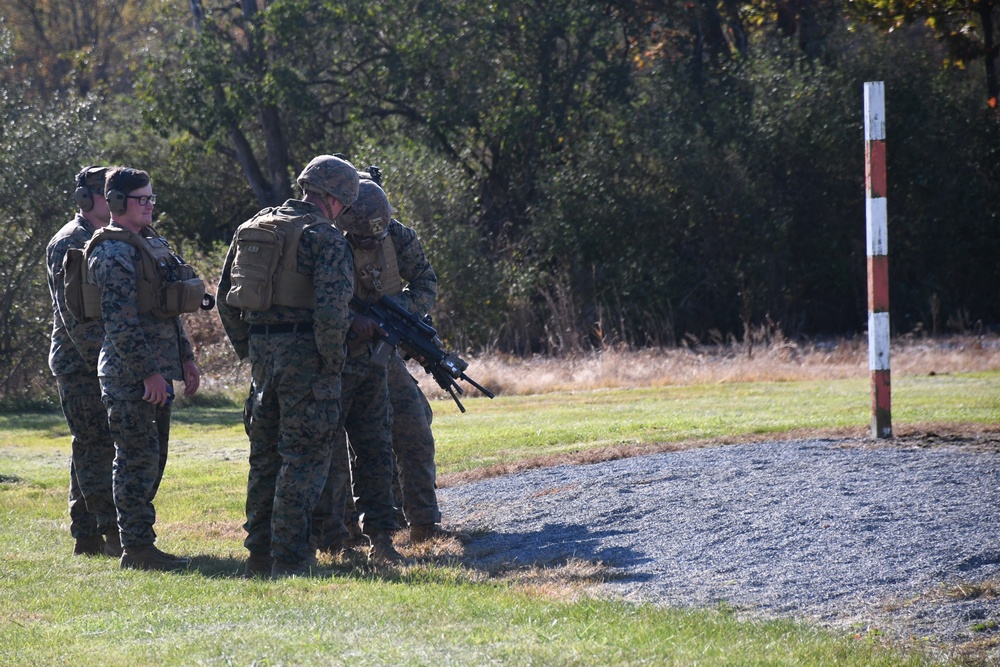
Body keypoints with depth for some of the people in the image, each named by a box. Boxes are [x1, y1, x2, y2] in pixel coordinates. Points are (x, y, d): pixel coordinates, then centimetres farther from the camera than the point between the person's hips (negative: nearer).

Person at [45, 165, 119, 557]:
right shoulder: (69, 243, -11)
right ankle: (115, 535, -14)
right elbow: (72, 310, -18)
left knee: (90, 449, 10)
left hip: (106, 363, 9)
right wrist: (101, 355, -22)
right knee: (96, 448, -10)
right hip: (80, 362, -9)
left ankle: (87, 536, 13)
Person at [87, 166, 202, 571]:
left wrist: (186, 357, 18)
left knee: (152, 459, 12)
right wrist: (148, 371, -22)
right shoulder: (114, 253, -13)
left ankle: (138, 541, 18)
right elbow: (120, 321, -20)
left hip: (157, 369, 9)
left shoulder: (152, 245, 17)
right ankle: (136, 548, -6)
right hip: (130, 372, -9)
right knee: (138, 459, -8)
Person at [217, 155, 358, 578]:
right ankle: (289, 558, -4)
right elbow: (331, 309, -20)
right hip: (304, 353, -7)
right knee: (305, 456, -1)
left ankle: (259, 554, 20)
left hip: (262, 352, 7)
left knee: (265, 455, 16)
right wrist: (332, 365, -10)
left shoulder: (251, 229, 12)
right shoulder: (325, 238, -10)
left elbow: (227, 298, 15)